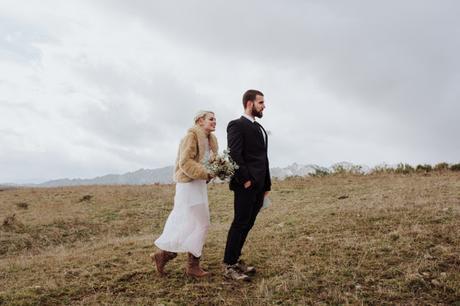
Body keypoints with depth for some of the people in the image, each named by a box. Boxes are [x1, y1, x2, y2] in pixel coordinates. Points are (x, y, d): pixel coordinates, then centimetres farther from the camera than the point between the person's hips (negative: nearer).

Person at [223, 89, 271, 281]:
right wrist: (245, 179, -18)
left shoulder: (260, 128, 20)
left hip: (259, 186, 8)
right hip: (245, 185, -8)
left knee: (247, 224, 12)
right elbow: (234, 155, -16)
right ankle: (228, 266, 6)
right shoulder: (237, 125, -7)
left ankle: (235, 260, 23)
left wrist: (266, 185, 15)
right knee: (240, 224, -4)